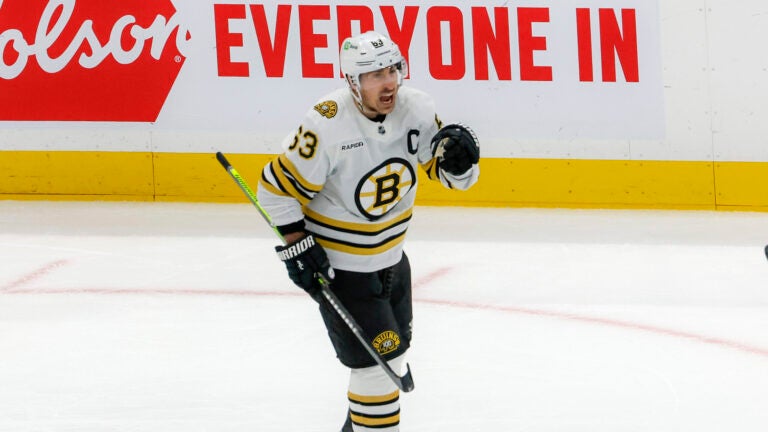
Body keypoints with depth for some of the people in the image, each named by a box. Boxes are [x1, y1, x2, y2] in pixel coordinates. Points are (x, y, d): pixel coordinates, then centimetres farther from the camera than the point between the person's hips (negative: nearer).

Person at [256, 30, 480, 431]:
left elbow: (452, 173, -2)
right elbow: (278, 187, -17)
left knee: (393, 352, 21)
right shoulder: (326, 126, -28)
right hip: (339, 264, -7)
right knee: (377, 358, -9)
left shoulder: (416, 109, -12)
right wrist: (297, 245, -17)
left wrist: (457, 155, -24)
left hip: (391, 258, 7)